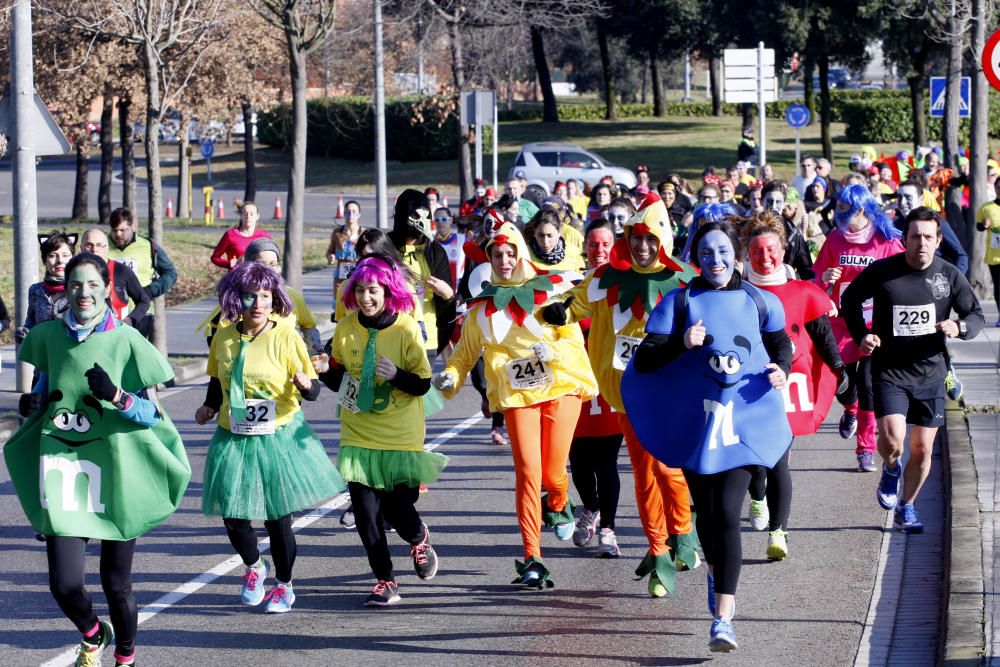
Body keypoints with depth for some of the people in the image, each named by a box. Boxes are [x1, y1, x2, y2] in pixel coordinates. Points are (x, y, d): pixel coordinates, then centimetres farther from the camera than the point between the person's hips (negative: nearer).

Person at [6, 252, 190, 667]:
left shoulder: (126, 341, -5)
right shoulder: (49, 336, 3)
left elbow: (153, 413, -4)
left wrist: (116, 396, -23)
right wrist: (32, 405, -5)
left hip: (115, 474, -2)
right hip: (63, 466, 2)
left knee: (116, 584, 6)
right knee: (64, 584, -7)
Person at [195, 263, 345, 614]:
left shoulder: (285, 336, -10)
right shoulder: (224, 338, 0)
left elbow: (313, 389, -8)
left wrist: (305, 384, -30)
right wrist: (209, 407, 2)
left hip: (279, 438, -3)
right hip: (233, 439, 3)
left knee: (277, 518, 0)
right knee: (232, 516, -1)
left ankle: (284, 585, 24)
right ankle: (254, 567, 31)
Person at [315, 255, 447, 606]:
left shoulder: (407, 330, -10)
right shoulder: (346, 328, -1)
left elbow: (422, 384, -8)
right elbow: (339, 381, 9)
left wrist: (396, 375, -26)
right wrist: (326, 371, -12)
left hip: (402, 437, -3)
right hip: (359, 435, 3)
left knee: (398, 509, -4)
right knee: (365, 511, -1)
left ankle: (419, 539, 33)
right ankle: (385, 581, 15)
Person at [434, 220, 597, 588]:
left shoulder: (550, 288, 5)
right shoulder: (483, 306, 10)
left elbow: (574, 337, 4)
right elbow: (465, 352, 14)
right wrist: (449, 376, -5)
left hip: (560, 386, -1)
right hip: (517, 394, 1)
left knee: (553, 472, -2)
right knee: (527, 472, -11)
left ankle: (558, 504, 38)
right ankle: (532, 559, -9)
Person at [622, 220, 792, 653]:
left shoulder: (759, 302, 6)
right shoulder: (678, 303, 0)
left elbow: (781, 343, 23)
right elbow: (644, 361, -6)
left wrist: (781, 370, 2)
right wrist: (681, 344, -22)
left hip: (746, 421, -1)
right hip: (695, 421, 1)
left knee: (727, 513, -12)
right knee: (706, 511, 12)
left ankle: (722, 618, -13)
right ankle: (716, 571, 46)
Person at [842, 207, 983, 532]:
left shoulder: (949, 275, -4)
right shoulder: (881, 271, -8)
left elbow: (976, 314, 6)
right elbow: (850, 300, 9)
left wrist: (959, 328, -16)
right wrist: (861, 335, -5)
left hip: (930, 374, 3)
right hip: (889, 373, -2)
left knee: (922, 450, 7)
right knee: (892, 439, -21)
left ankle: (905, 508, 29)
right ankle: (890, 470, 15)